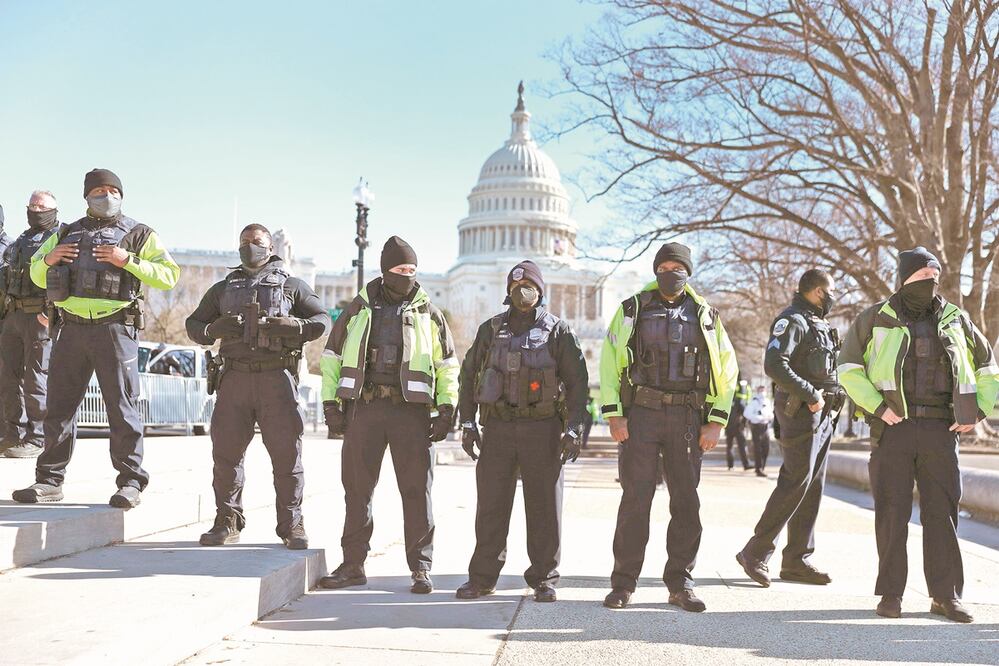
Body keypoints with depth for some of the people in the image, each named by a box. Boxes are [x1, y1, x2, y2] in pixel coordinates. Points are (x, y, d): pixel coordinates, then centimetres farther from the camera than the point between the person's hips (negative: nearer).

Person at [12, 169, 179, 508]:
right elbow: (37, 276, 25)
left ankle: (130, 483, 3)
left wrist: (127, 260, -13)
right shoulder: (67, 232, 19)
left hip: (115, 330, -4)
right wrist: (47, 259, 3)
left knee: (122, 409, -3)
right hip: (71, 329, 4)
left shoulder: (138, 234, 8)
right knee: (59, 406, 6)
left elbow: (170, 274, -3)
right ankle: (49, 481, 15)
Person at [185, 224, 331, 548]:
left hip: (277, 378, -2)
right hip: (234, 378, 2)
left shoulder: (291, 284, 14)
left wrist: (294, 327, -12)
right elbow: (193, 324, 20)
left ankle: (292, 524, 2)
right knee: (226, 451, 0)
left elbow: (323, 320, 9)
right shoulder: (223, 288, 21)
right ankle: (227, 523, 10)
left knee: (287, 453, -5)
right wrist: (212, 330, -3)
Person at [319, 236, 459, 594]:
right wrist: (331, 404, 6)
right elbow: (331, 357, 14)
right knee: (357, 489, 5)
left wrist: (447, 409, 1)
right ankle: (353, 565, 14)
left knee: (417, 491, -1)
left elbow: (448, 365, 11)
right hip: (363, 407, 2)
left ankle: (421, 568, 6)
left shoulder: (428, 313, 10)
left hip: (411, 408, -1)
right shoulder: (359, 309, 12)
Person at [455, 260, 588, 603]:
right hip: (498, 427, 2)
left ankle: (544, 579, 11)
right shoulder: (491, 329, 11)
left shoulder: (558, 330, 3)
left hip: (542, 428, -2)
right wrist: (467, 423, 5)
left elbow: (578, 381, 1)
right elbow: (468, 375, 14)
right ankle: (482, 578, 12)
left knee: (544, 507, 2)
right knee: (491, 505, 3)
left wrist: (574, 430, -7)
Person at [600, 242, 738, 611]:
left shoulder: (705, 316, 10)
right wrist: (614, 415, -6)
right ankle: (623, 583, 5)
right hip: (640, 415, -2)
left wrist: (716, 422, 1)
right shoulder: (632, 311, 6)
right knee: (635, 499, -3)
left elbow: (726, 371, 10)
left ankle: (680, 584, 13)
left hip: (686, 418, 2)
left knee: (686, 502, 3)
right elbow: (609, 364, 3)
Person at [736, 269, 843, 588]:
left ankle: (797, 560, 13)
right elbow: (774, 365, -24)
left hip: (823, 414, 10)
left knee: (813, 487, 8)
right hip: (800, 412, -10)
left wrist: (830, 401, 12)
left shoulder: (819, 324, 20)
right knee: (795, 483, -11)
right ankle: (755, 553, -6)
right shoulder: (792, 320, -10)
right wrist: (810, 395, -22)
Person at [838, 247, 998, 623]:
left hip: (940, 428, 3)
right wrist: (879, 408, -9)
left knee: (943, 510, 2)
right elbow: (849, 368, 1)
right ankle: (891, 594, 8)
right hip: (893, 427, -2)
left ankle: (946, 595, 9)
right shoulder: (876, 319, 3)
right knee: (892, 511, 0)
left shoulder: (955, 321, 13)